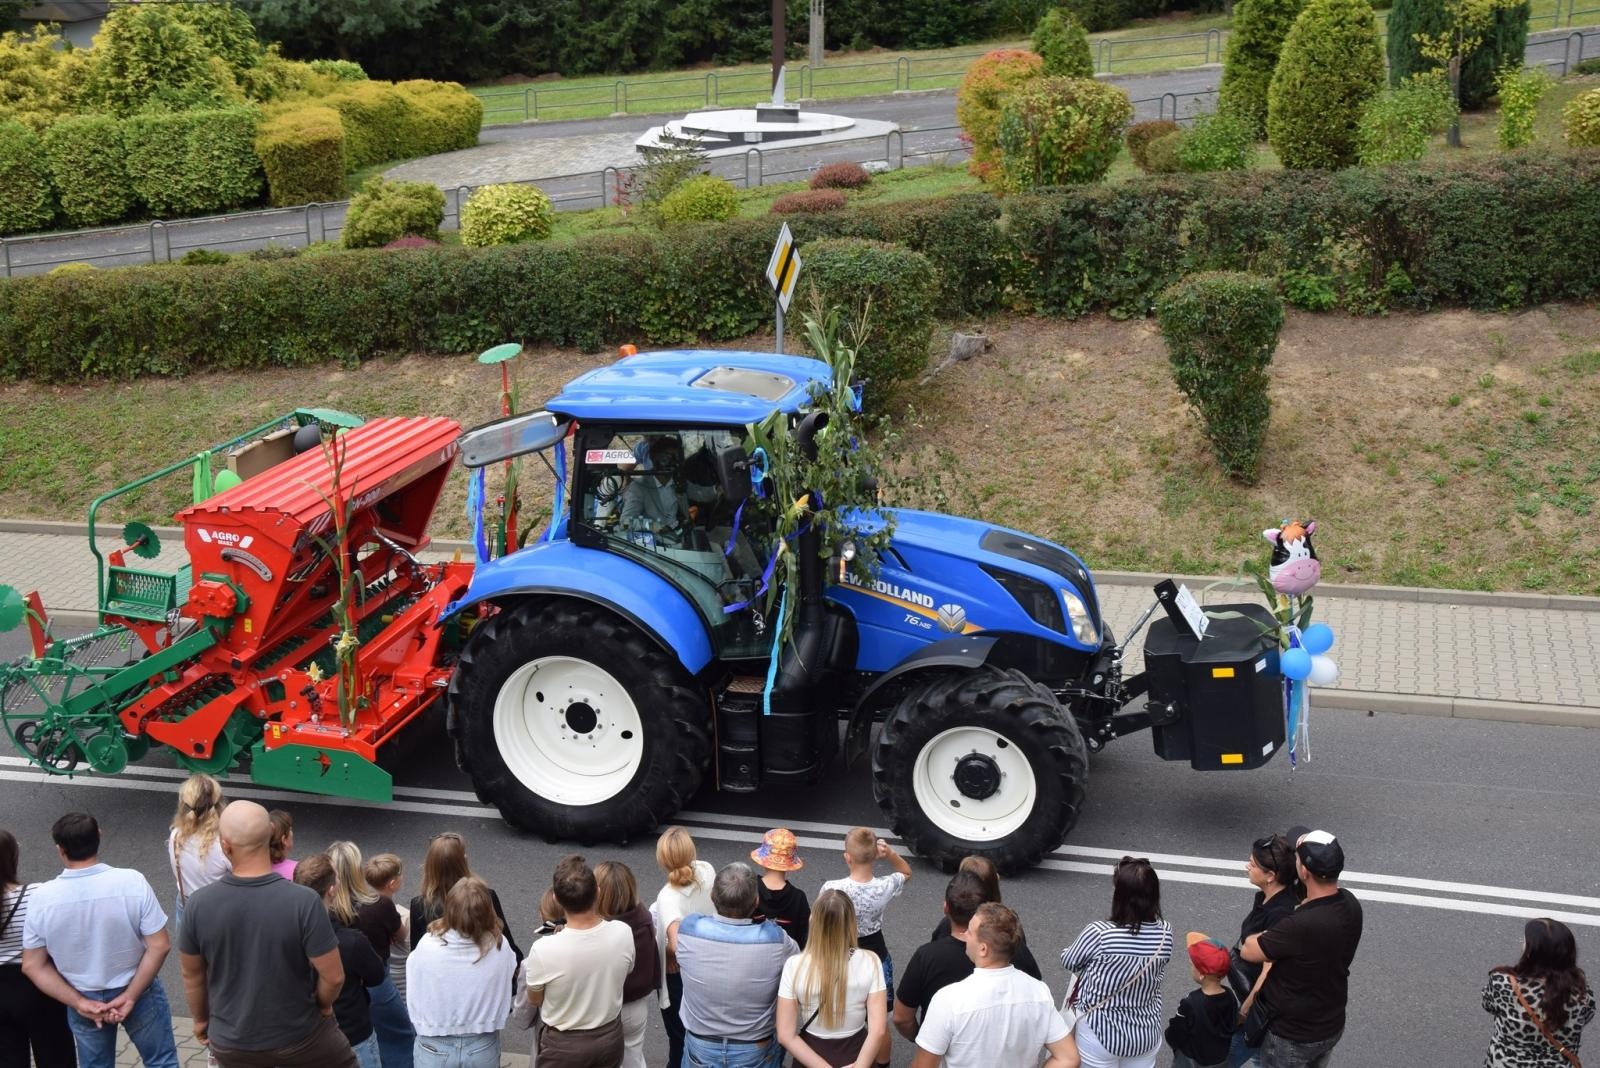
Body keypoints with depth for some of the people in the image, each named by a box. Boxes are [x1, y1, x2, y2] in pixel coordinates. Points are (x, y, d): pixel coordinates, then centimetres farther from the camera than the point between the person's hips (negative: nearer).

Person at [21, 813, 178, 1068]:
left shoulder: (42, 898, -18)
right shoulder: (132, 882, -23)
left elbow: (33, 966, -11)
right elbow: (159, 947, -21)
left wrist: (79, 1003, -9)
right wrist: (130, 996, -13)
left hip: (83, 999, 1)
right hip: (138, 990, -1)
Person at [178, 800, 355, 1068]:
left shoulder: (200, 904, -17)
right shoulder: (304, 902, -26)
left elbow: (192, 975, -2)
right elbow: (333, 976, -20)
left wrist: (201, 1019, 16)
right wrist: (323, 1006, 2)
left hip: (232, 1042, 3)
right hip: (298, 1035, -3)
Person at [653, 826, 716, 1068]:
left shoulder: (668, 896, -33)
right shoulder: (707, 871, -15)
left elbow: (675, 944, -45)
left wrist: (671, 954, -23)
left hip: (679, 975, -6)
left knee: (679, 1036, 15)